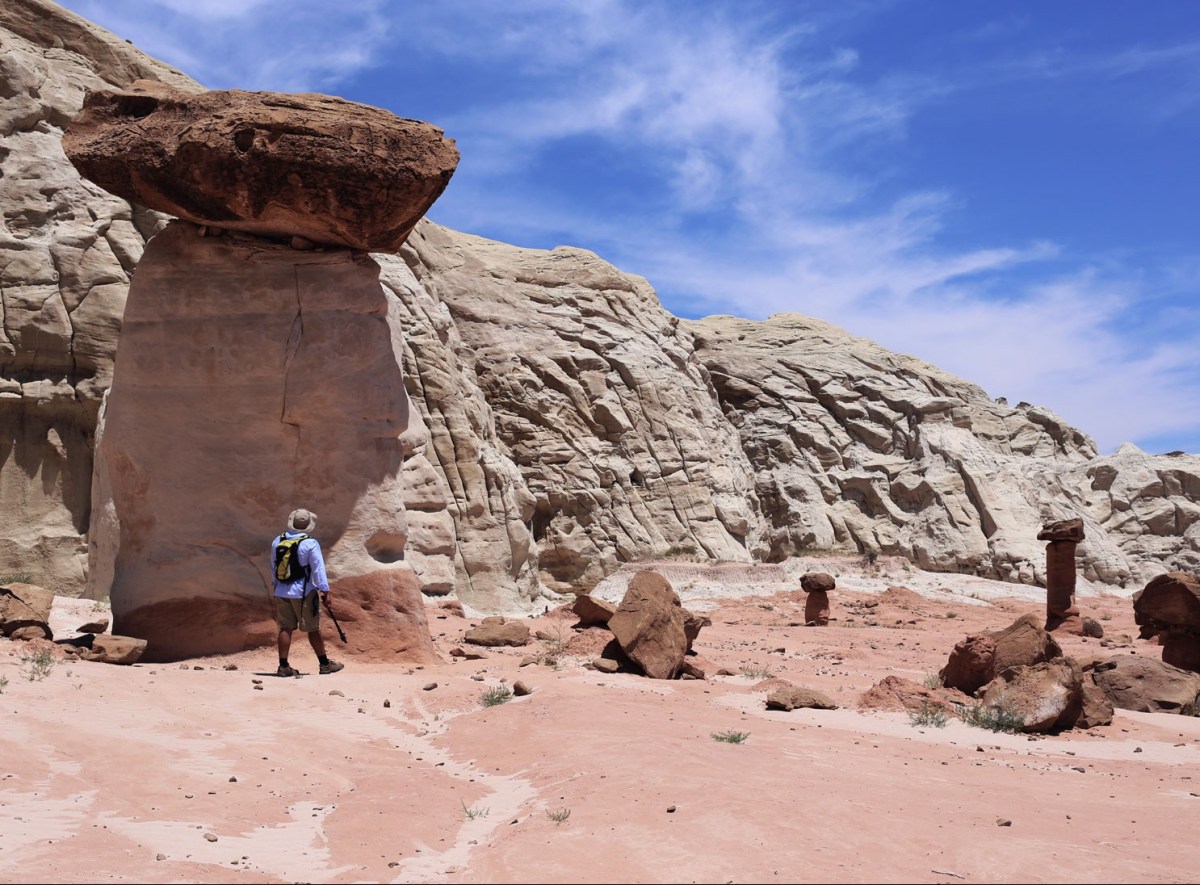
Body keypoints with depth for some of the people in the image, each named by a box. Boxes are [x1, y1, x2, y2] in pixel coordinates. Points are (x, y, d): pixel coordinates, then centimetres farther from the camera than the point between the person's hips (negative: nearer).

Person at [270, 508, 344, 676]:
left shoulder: (277, 541, 5)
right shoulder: (310, 543, -13)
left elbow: (273, 568, 15)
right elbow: (318, 568, -14)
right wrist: (325, 590, -11)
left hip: (282, 592, 5)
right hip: (303, 593, -5)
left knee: (285, 628, 8)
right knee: (313, 629, 4)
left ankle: (283, 666, 6)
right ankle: (325, 664, 13)